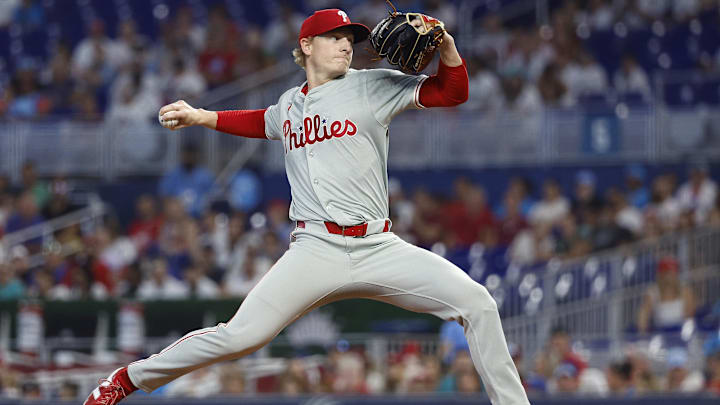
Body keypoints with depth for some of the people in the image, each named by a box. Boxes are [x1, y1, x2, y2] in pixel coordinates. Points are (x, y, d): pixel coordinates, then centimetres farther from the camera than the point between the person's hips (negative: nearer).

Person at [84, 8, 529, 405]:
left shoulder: (371, 86, 7)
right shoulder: (290, 104, 16)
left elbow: (453, 92, 1)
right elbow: (262, 122, 40)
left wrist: (446, 46, -16)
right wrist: (199, 117, 32)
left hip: (379, 248, 0)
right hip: (316, 250, 0)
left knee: (477, 304, -15)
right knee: (239, 336, -14)